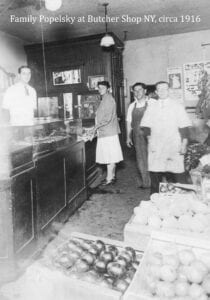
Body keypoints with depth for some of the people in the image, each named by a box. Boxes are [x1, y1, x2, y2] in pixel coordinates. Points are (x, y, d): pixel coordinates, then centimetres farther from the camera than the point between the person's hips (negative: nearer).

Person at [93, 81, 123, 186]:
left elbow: (108, 118, -19)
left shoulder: (108, 99, -12)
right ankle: (112, 176, 22)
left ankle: (109, 178, 1)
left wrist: (97, 126, -14)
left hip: (108, 133, -10)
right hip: (105, 132, 10)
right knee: (110, 157, 13)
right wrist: (97, 127, 15)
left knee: (110, 157, -5)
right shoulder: (105, 99, 19)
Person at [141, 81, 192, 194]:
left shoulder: (177, 106, 5)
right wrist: (150, 140, -2)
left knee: (177, 175, -3)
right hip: (156, 147, 1)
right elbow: (146, 126, 8)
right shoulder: (151, 107, 9)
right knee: (155, 175, 3)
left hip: (174, 147, -1)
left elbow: (184, 127, 2)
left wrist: (184, 144, -4)